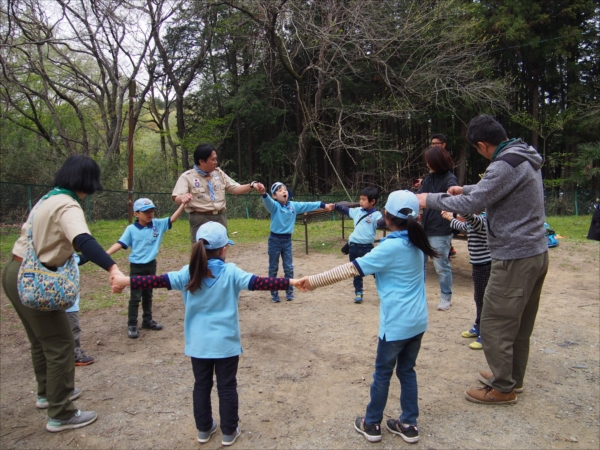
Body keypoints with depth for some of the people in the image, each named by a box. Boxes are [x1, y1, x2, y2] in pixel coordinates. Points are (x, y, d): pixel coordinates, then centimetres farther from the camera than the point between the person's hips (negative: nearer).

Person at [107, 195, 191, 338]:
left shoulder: (158, 224, -3)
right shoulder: (131, 229, -11)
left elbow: (172, 219, -10)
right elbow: (120, 244, -12)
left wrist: (183, 204, -22)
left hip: (151, 265, 4)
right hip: (136, 267, -4)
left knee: (148, 295, 19)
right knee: (135, 297, 2)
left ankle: (147, 320, 33)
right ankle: (132, 325, 13)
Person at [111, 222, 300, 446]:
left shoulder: (189, 273, -8)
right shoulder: (231, 272, -15)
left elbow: (160, 280, -11)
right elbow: (258, 282, -24)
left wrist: (126, 281, -4)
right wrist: (291, 282, -26)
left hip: (198, 343, 3)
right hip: (225, 342, -2)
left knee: (201, 385, 19)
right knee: (227, 387, 13)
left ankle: (204, 429, 33)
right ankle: (229, 431, 25)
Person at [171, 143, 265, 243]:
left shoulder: (218, 173, 10)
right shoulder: (187, 176, -4)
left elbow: (235, 188, 11)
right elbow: (176, 198, -13)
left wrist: (252, 185, -5)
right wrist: (183, 198, -38)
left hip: (220, 218, 5)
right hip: (200, 219, -5)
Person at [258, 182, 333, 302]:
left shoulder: (294, 205, 2)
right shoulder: (274, 206, -12)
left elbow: (307, 205, 7)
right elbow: (268, 202, -33)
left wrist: (323, 205, 7)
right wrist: (263, 193, -55)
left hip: (287, 240, 4)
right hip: (275, 240, -4)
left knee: (289, 268, 10)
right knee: (273, 268, 7)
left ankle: (289, 292, 23)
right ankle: (274, 293, 18)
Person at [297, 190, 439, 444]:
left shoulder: (389, 248, -18)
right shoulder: (416, 244, 3)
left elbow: (350, 269, -20)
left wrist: (313, 281, -17)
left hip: (397, 323, -6)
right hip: (417, 321, 7)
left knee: (383, 373, 10)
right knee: (407, 371, 18)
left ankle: (371, 424, 26)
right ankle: (409, 425, 28)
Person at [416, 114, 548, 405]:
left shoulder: (506, 164, -22)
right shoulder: (524, 158, 10)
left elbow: (474, 203, -21)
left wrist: (431, 200, -10)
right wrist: (465, 189, 28)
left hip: (514, 258, -10)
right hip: (535, 252, 10)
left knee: (494, 325, 3)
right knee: (520, 322, 20)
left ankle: (503, 388, 16)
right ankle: (513, 376, 35)